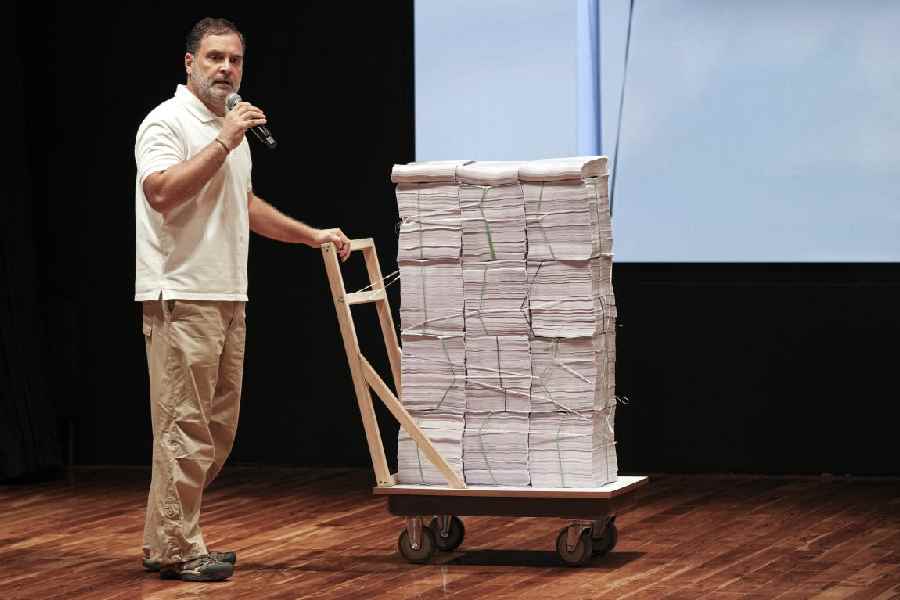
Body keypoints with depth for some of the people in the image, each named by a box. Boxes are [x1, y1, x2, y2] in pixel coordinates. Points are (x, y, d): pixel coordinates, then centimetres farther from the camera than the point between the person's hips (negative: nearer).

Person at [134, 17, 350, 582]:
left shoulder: (232, 128, 20)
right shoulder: (167, 122, -8)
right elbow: (161, 192, -24)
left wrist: (313, 235, 29)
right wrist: (223, 143, -22)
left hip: (228, 300, 9)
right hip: (181, 299, -9)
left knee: (217, 431, 11)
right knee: (187, 429, -9)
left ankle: (169, 539, 17)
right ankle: (176, 550, -5)